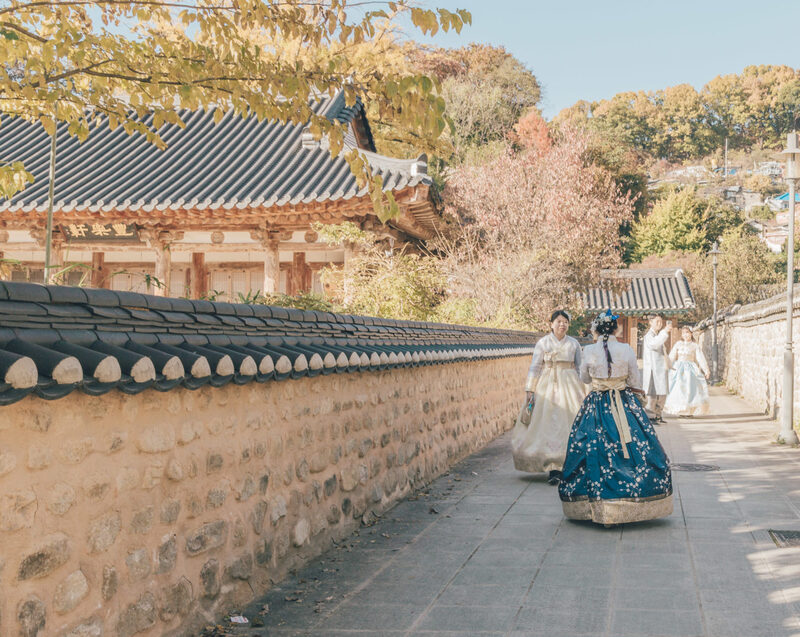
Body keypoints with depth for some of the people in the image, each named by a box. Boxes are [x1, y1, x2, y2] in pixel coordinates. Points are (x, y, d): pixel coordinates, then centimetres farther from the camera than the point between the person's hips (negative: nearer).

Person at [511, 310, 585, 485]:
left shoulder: (574, 344, 7)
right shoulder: (542, 343, 2)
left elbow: (580, 368, 12)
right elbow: (534, 367, 1)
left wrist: (583, 392, 9)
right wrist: (530, 391, -5)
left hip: (569, 385, 2)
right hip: (548, 385, -2)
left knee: (570, 423, -3)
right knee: (549, 424, -8)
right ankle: (553, 470, -8)